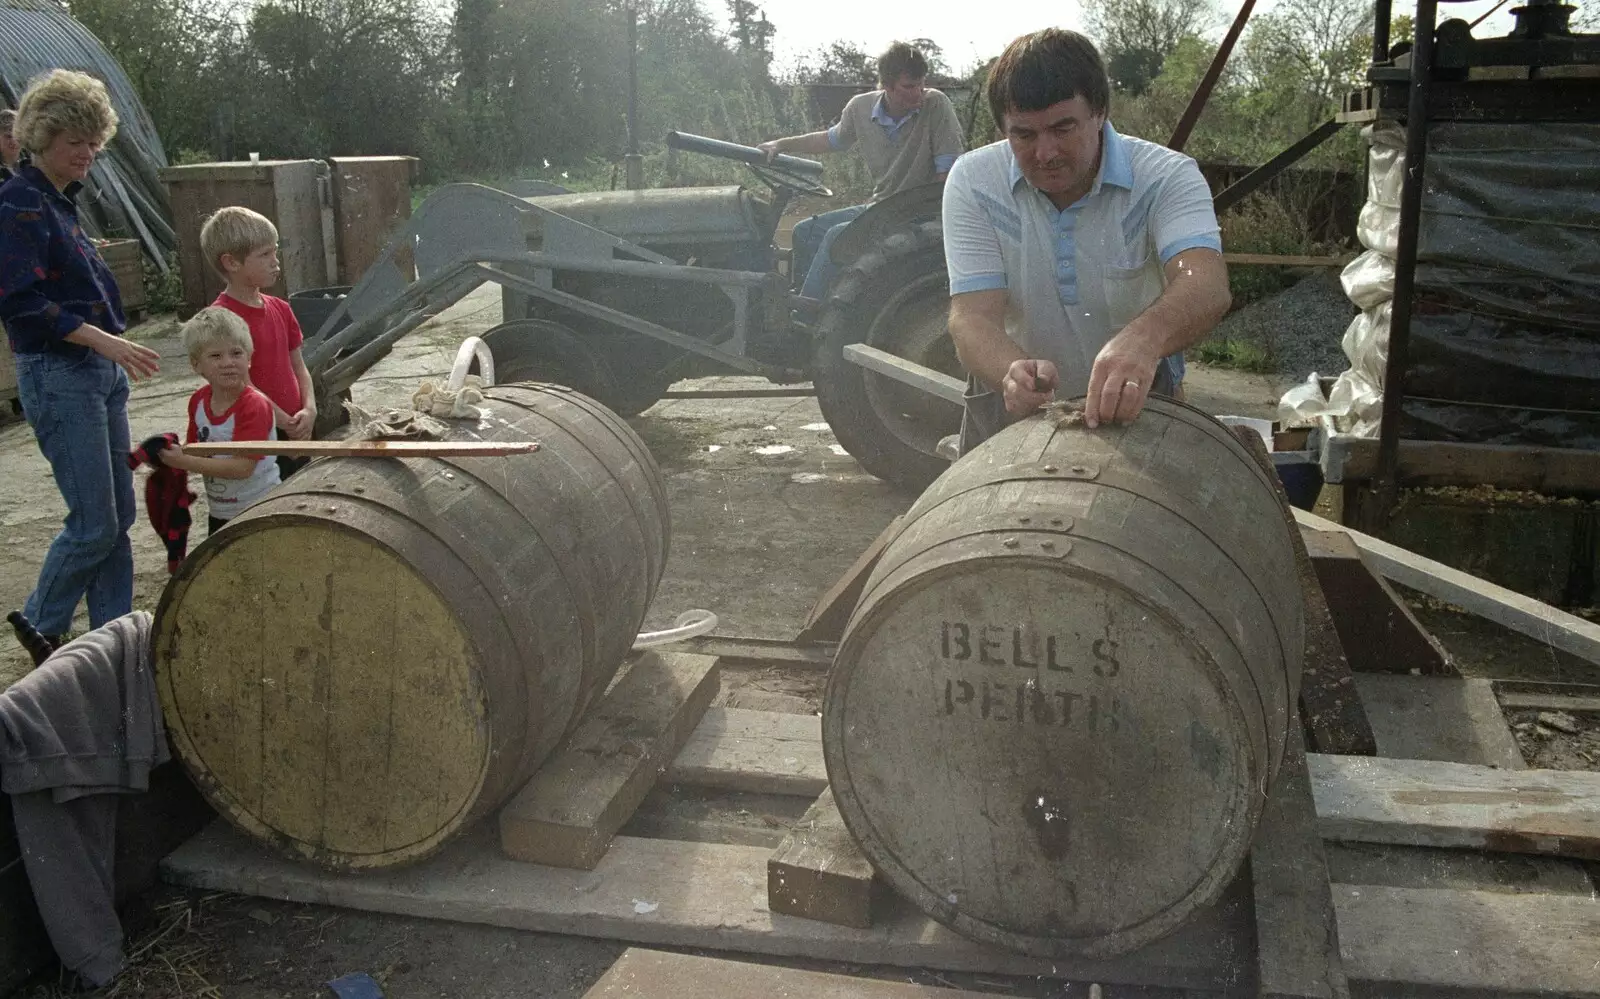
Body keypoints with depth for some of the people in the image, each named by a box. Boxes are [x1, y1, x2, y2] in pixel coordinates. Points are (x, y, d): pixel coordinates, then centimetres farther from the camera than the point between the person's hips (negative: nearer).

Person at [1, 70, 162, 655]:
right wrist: (104, 340, -25)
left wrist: (113, 353, 17)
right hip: (57, 376, -9)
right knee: (95, 524, -4)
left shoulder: (60, 202, 14)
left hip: (100, 372, 9)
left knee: (118, 517, 11)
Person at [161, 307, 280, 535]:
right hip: (220, 514, 8)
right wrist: (172, 452, -12)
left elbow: (242, 467, -31)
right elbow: (194, 446, 10)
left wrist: (185, 461, -29)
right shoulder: (199, 400, -2)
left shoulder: (255, 405, -25)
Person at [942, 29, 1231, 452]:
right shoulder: (973, 183, -11)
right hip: (1011, 404, 0)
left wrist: (1143, 338, -55)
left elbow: (1207, 286, -32)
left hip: (1135, 401, 0)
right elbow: (973, 316, -18)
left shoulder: (1167, 178, -14)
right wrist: (1014, 373, -42)